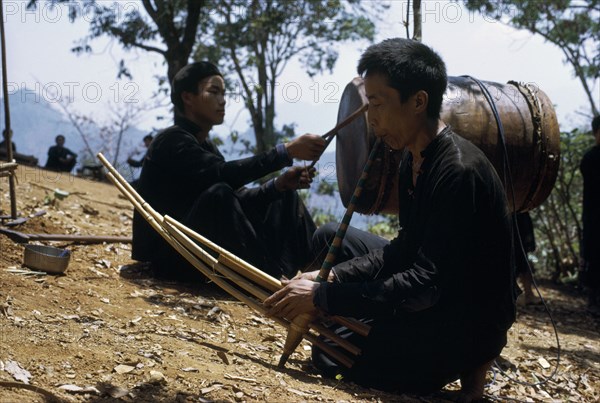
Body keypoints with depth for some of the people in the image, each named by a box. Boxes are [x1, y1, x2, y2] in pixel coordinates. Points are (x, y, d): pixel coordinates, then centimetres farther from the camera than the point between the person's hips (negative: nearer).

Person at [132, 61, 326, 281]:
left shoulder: (205, 146, 13)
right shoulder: (172, 141, -14)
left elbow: (237, 198, 2)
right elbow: (223, 173, -30)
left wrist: (280, 184, -15)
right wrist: (286, 151, -31)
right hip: (168, 255, -9)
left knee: (284, 194, 7)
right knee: (218, 193, -35)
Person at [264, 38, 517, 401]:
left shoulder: (459, 171, -28)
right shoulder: (414, 160, 2)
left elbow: (430, 284, -29)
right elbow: (406, 249, 7)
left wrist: (323, 297, -28)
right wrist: (330, 277, -7)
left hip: (471, 321, -9)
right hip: (438, 293, 9)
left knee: (332, 352, -20)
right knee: (332, 238, 13)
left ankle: (464, 363, -3)